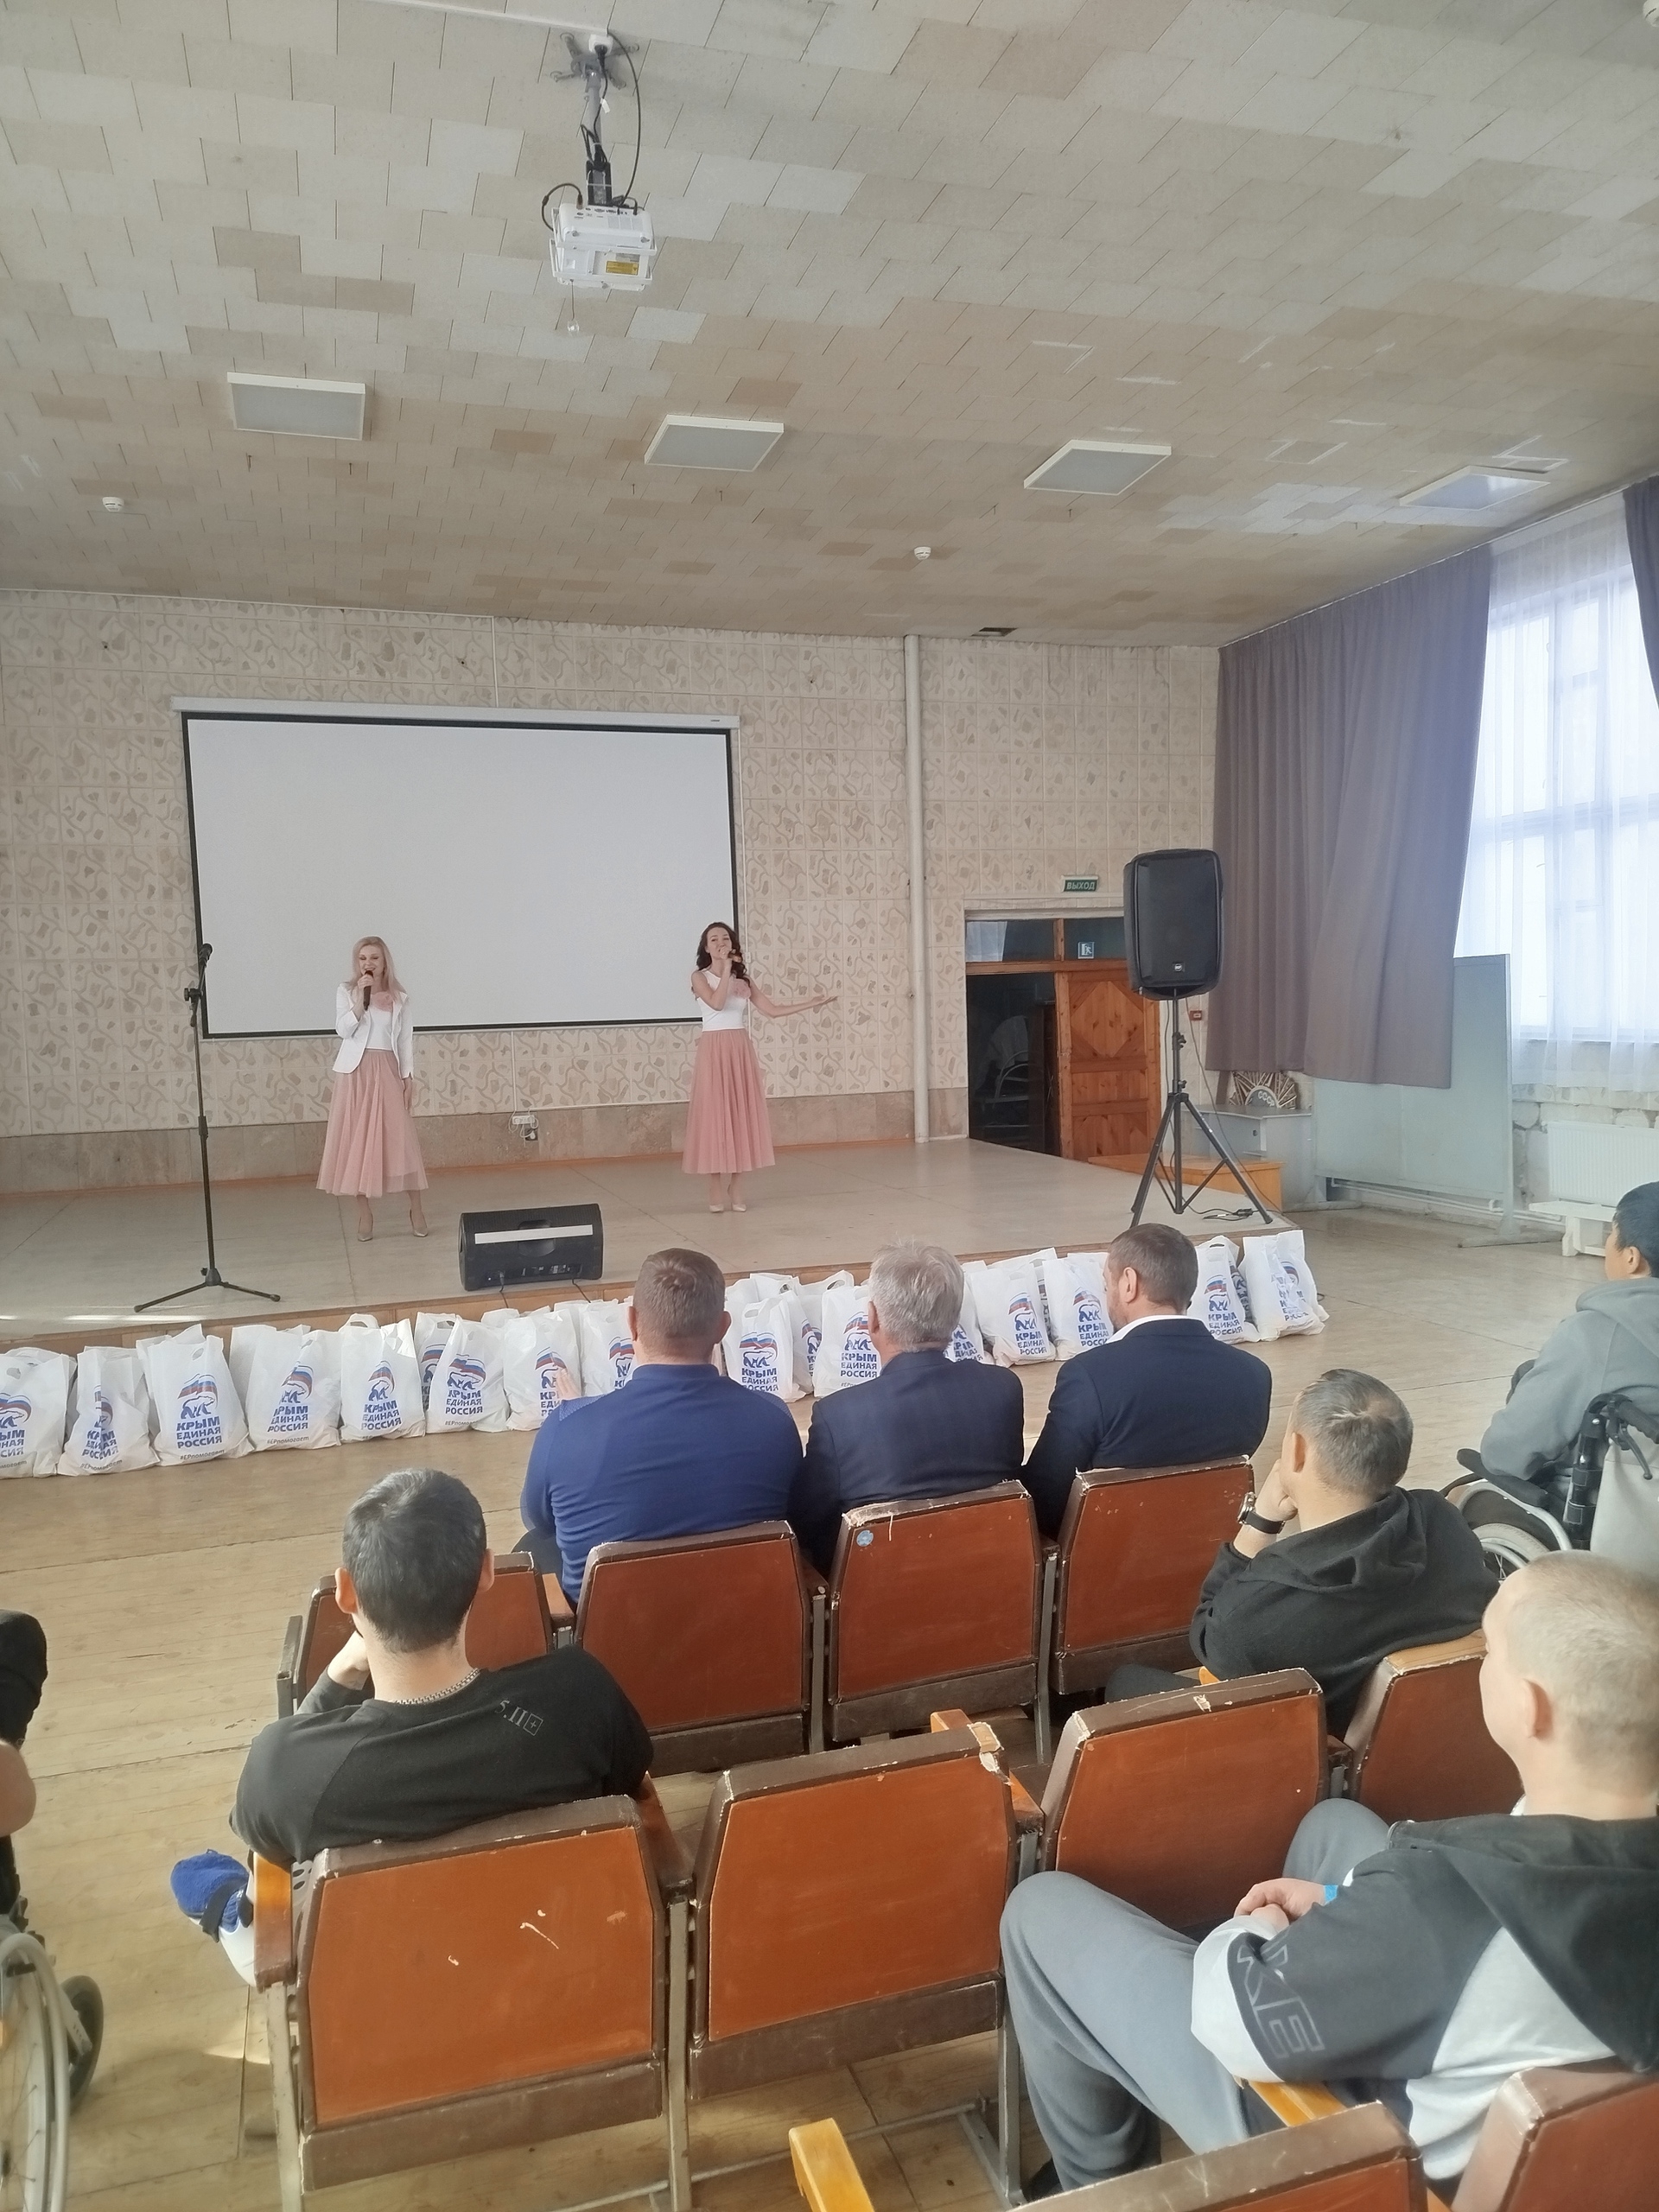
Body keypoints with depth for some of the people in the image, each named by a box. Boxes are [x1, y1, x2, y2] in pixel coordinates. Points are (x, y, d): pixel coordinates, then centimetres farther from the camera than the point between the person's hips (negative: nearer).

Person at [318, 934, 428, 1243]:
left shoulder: (399, 997, 7)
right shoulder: (346, 992, 3)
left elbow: (406, 1040, 8)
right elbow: (344, 1029, -10)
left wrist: (408, 1077, 2)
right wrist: (361, 997, -16)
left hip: (388, 1073, 1)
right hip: (356, 1073, 0)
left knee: (401, 1140, -2)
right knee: (357, 1142, 0)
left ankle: (416, 1208, 8)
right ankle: (364, 1214, 8)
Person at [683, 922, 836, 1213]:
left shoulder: (743, 978, 12)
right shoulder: (700, 977, 0)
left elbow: (772, 1010, 9)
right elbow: (717, 1003, -19)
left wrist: (814, 1002, 7)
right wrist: (726, 969, -15)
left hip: (741, 1051, 4)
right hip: (714, 1051, -4)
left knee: (742, 1114, 3)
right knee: (715, 1114, -3)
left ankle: (736, 1186, 10)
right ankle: (717, 1189, 2)